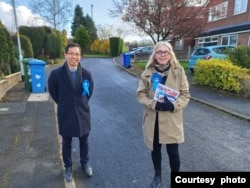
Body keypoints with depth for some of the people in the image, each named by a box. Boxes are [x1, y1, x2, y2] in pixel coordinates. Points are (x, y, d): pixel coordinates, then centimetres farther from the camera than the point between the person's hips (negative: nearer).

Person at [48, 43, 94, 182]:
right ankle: (68, 167, 39)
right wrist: (64, 104, 8)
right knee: (67, 143, 16)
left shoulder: (86, 74, -10)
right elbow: (53, 92, 3)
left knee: (84, 141, 18)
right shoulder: (56, 74, -15)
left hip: (83, 114, 2)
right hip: (65, 115, -1)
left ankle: (85, 163, 43)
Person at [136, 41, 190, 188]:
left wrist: (174, 105, -21)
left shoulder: (179, 71, -4)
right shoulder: (148, 72, -2)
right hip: (153, 119, 2)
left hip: (171, 119, -1)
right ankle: (157, 176, 44)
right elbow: (140, 94, -2)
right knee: (155, 149, 18)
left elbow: (185, 94, -3)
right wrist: (154, 104, -18)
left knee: (173, 151, 6)